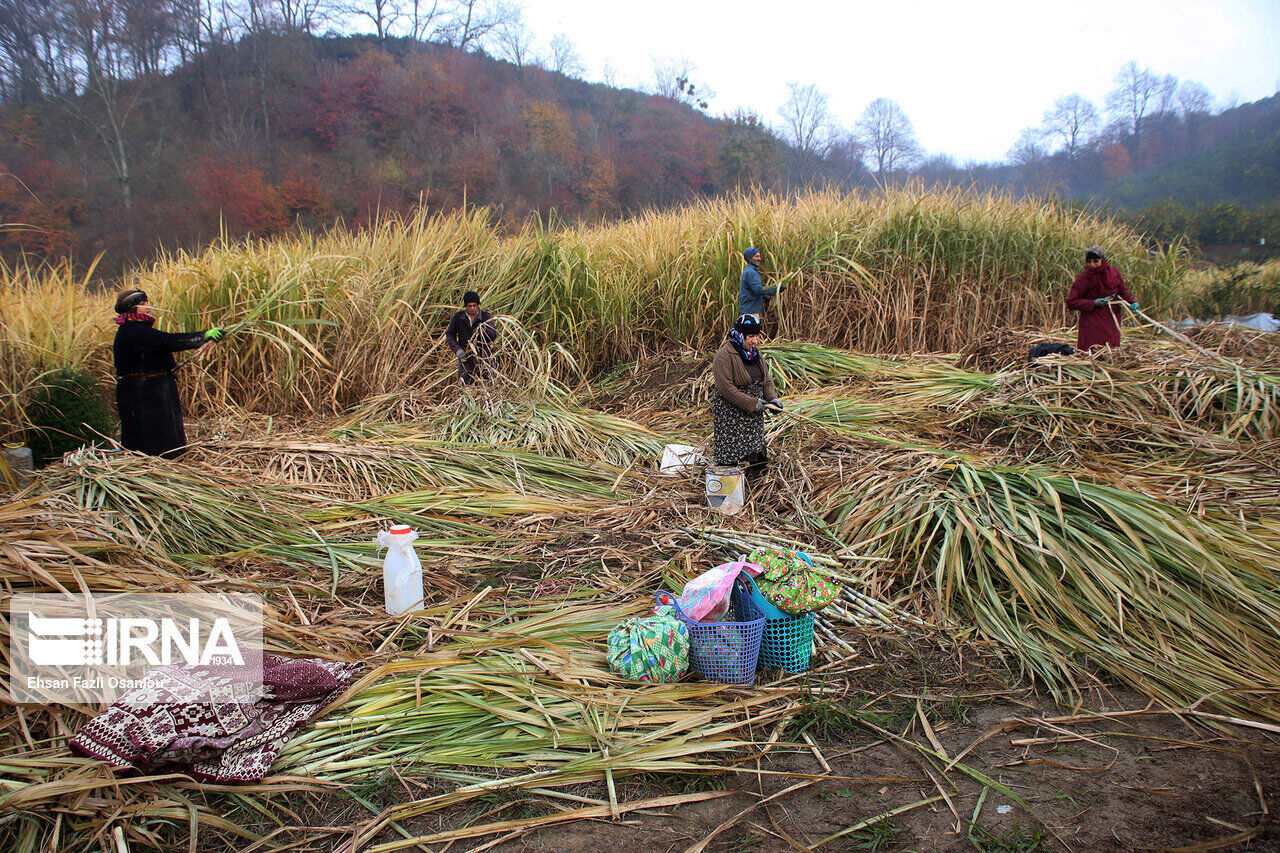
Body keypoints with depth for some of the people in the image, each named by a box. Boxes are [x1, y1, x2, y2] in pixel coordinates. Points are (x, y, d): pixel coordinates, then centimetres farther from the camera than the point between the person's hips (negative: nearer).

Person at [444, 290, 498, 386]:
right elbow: (449, 334, 6)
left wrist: (484, 329, -36)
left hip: (482, 357, -1)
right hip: (464, 357, 1)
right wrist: (457, 349, -10)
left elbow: (494, 335, -14)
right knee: (464, 386, 3)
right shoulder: (458, 317, 0)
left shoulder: (486, 316, -5)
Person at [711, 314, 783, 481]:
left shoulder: (755, 353, 9)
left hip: (754, 412, 7)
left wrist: (772, 398, -2)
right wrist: (751, 403, -22)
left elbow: (766, 380, 17)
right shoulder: (724, 356, -16)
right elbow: (726, 387, -22)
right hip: (730, 413, -7)